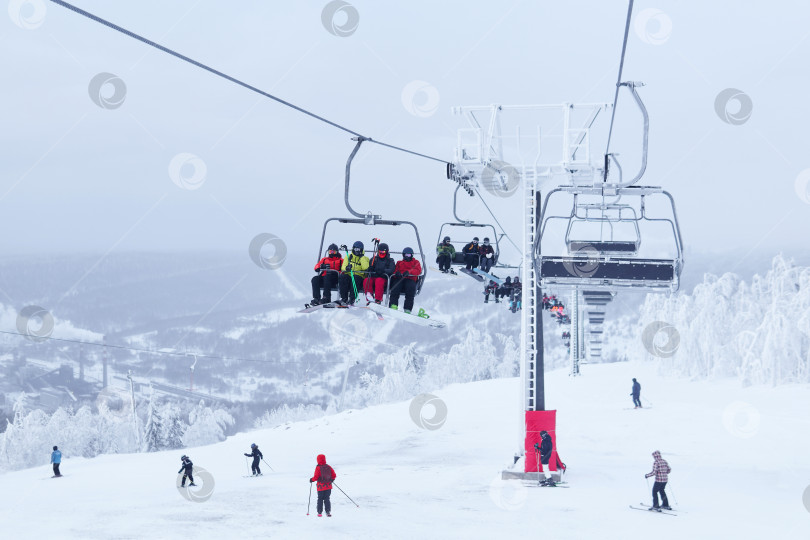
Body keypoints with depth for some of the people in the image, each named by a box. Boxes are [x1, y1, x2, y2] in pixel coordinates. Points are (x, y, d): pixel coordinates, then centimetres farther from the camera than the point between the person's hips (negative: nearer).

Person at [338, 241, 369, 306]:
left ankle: (352, 299, -38)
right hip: (348, 276, 2)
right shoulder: (348, 257, 18)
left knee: (355, 278, -36)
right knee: (342, 277, -31)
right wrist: (346, 268, -17)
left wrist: (361, 257, -5)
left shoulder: (365, 258, 12)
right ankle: (344, 298, -29)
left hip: (359, 277, -2)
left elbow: (365, 268, -8)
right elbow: (343, 267, 7)